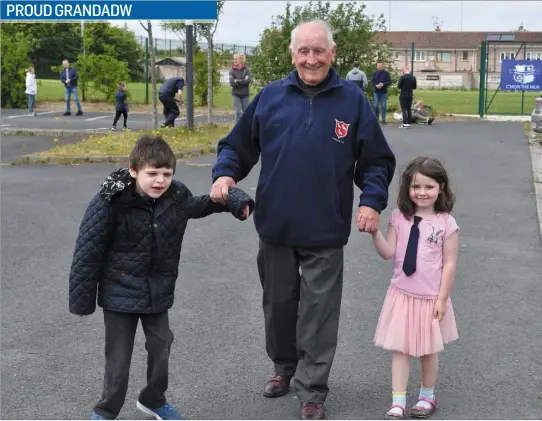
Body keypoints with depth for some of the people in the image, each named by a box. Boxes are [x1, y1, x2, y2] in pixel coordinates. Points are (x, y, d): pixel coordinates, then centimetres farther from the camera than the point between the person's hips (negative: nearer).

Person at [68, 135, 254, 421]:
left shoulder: (176, 197, -8)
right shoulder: (111, 203, -22)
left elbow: (204, 205, 15)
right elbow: (87, 253, -14)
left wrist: (235, 200, -3)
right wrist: (82, 300, -10)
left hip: (159, 292, 5)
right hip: (120, 293, -4)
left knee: (161, 348, 17)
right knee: (118, 359, 4)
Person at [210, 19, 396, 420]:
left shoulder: (353, 100, -3)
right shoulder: (270, 97, 0)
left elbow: (377, 160, 1)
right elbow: (237, 145, 7)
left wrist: (373, 200, -14)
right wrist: (224, 174, -11)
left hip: (325, 230, -2)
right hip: (275, 226, 2)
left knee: (319, 311, 4)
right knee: (279, 302, 17)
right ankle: (284, 366, 40)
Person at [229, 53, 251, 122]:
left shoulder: (246, 69, -2)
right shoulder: (232, 70, -1)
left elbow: (248, 80, -13)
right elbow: (232, 82, -11)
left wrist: (237, 81, -14)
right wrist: (243, 81, -13)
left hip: (245, 94, 1)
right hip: (236, 94, -1)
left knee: (245, 111, 8)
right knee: (238, 112, -4)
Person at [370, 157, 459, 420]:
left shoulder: (446, 223, -10)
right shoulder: (399, 217, -2)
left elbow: (449, 264, -8)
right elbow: (388, 253, -6)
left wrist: (442, 298, -9)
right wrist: (375, 231, -20)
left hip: (431, 298, -2)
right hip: (402, 295, 2)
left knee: (428, 351, 15)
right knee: (399, 349, 3)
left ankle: (427, 396, 35)